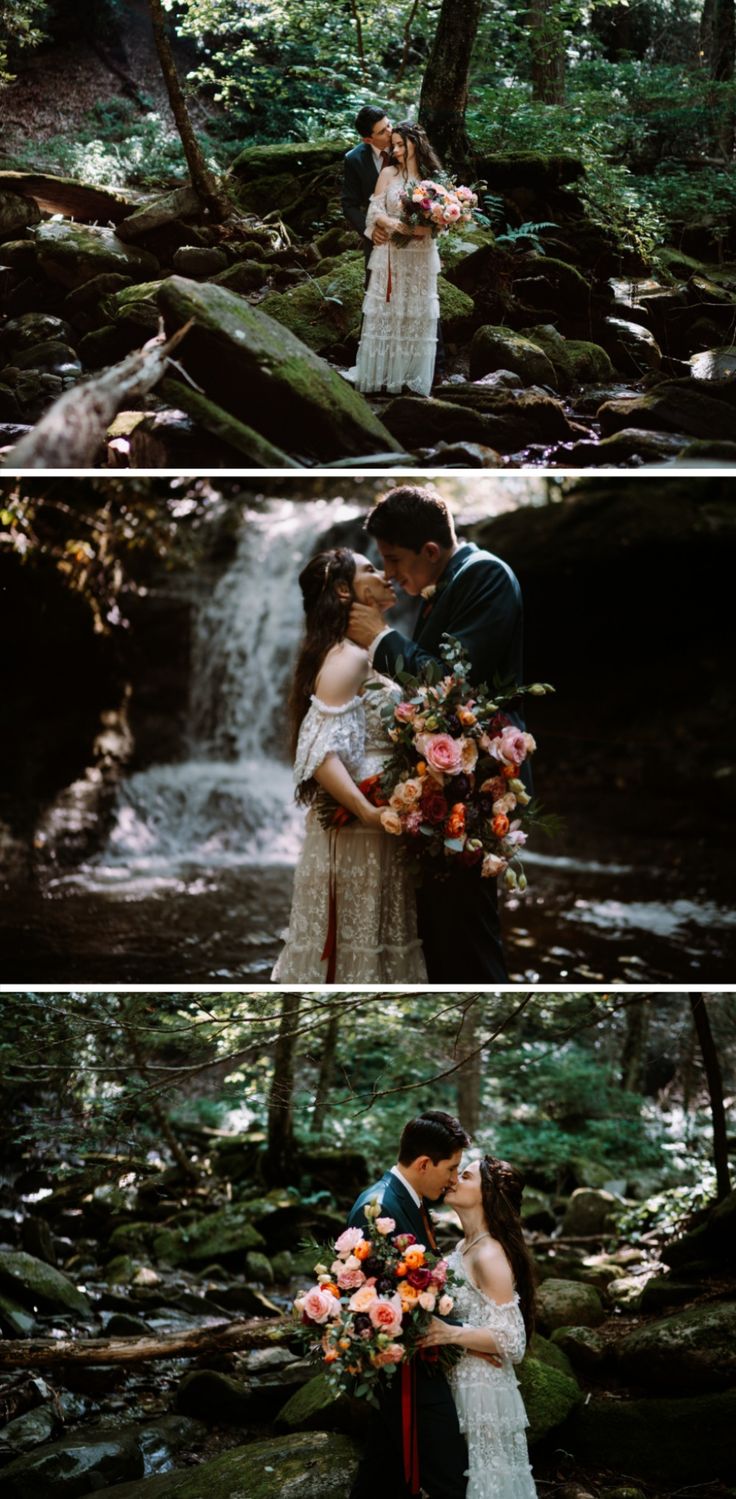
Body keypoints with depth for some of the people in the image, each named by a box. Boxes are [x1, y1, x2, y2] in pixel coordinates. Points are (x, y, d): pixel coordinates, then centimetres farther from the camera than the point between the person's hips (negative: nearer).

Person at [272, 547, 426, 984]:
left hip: (375, 834, 9)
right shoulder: (348, 658, -14)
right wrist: (370, 812, -31)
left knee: (366, 945, 12)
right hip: (357, 835, -9)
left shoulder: (364, 656, 16)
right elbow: (319, 750, -24)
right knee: (357, 952, -3)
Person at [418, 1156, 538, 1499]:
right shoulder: (464, 1246, 6)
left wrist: (452, 1334, -32)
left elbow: (510, 1341, -22)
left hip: (481, 1392, -9)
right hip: (458, 1383, 9)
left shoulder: (490, 1256, -21)